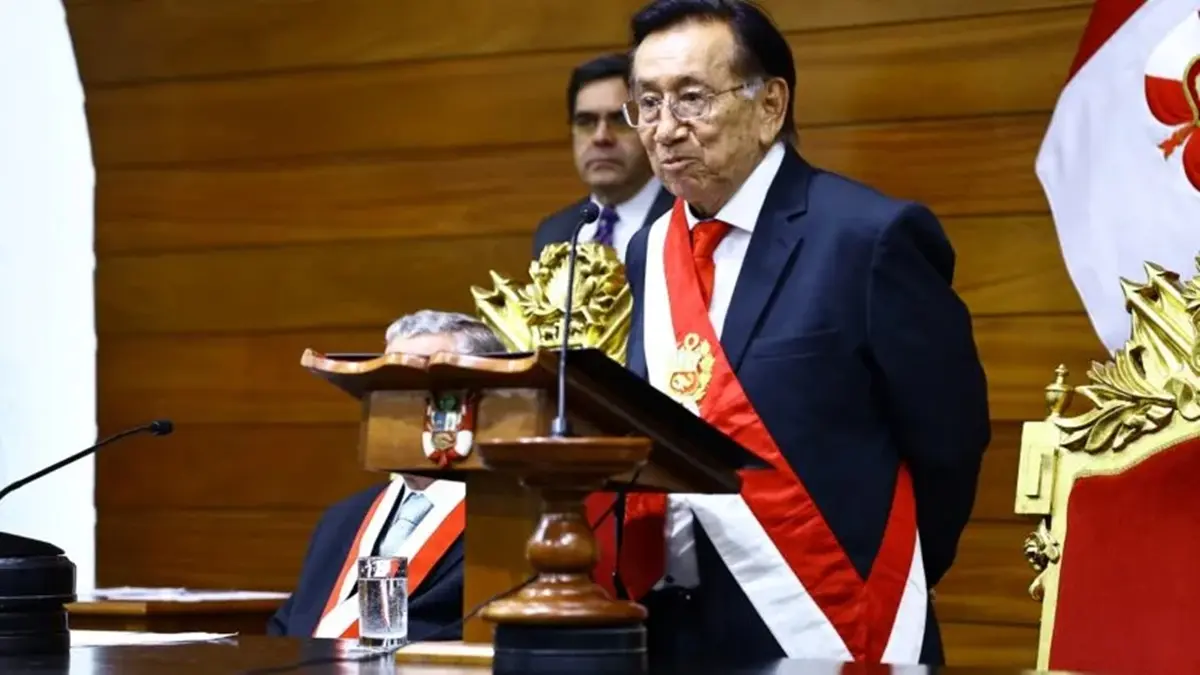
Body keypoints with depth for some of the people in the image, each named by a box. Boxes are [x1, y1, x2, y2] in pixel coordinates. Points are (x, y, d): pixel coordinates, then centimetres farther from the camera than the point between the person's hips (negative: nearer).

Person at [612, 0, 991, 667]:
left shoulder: (869, 237, -13)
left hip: (821, 630, -6)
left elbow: (948, 442, -8)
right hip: (673, 628, 6)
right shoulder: (649, 253, 8)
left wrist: (882, 589, -1)